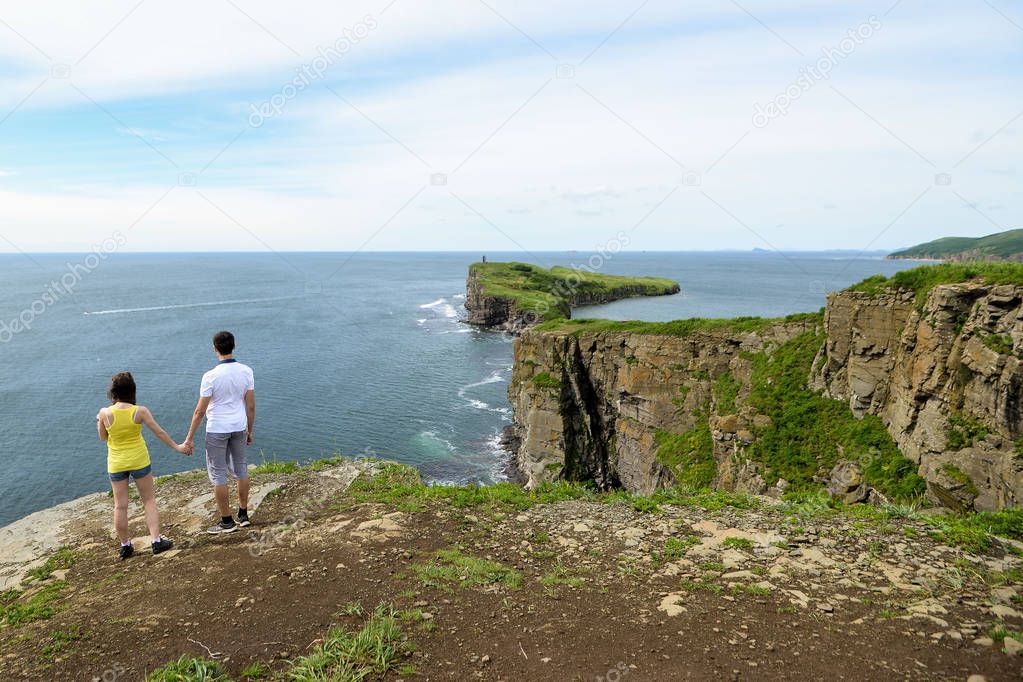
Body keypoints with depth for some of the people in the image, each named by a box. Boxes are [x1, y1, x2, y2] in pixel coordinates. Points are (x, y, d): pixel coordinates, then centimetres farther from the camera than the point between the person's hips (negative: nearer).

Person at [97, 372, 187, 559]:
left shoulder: (105, 413, -13)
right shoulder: (140, 411, -14)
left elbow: (103, 437, 1)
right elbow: (159, 432, -7)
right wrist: (177, 447, 5)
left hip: (116, 463, 1)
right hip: (139, 460, -1)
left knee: (120, 506, 12)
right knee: (149, 500, 11)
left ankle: (125, 545, 21)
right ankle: (156, 540, 9)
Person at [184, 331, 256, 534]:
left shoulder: (211, 376, -18)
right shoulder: (246, 371, -6)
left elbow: (200, 411, -13)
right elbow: (251, 406, 0)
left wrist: (190, 438, -4)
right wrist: (249, 431, 12)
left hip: (217, 430, -5)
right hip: (239, 427, 5)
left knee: (218, 474, 7)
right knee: (240, 468, 17)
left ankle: (227, 522, 13)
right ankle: (243, 514, 25)